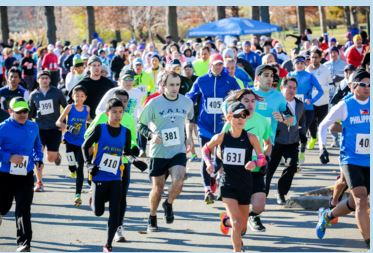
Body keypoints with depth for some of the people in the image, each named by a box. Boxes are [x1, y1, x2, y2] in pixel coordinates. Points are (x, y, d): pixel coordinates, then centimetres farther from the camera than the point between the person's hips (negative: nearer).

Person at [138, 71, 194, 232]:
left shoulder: (187, 102, 2)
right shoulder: (154, 103, -7)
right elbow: (141, 125, 0)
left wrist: (188, 137, 10)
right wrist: (151, 135, -19)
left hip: (179, 151, 1)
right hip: (158, 152, -1)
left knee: (178, 182, -20)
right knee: (157, 188, 6)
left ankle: (169, 204, 11)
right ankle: (152, 218, 28)